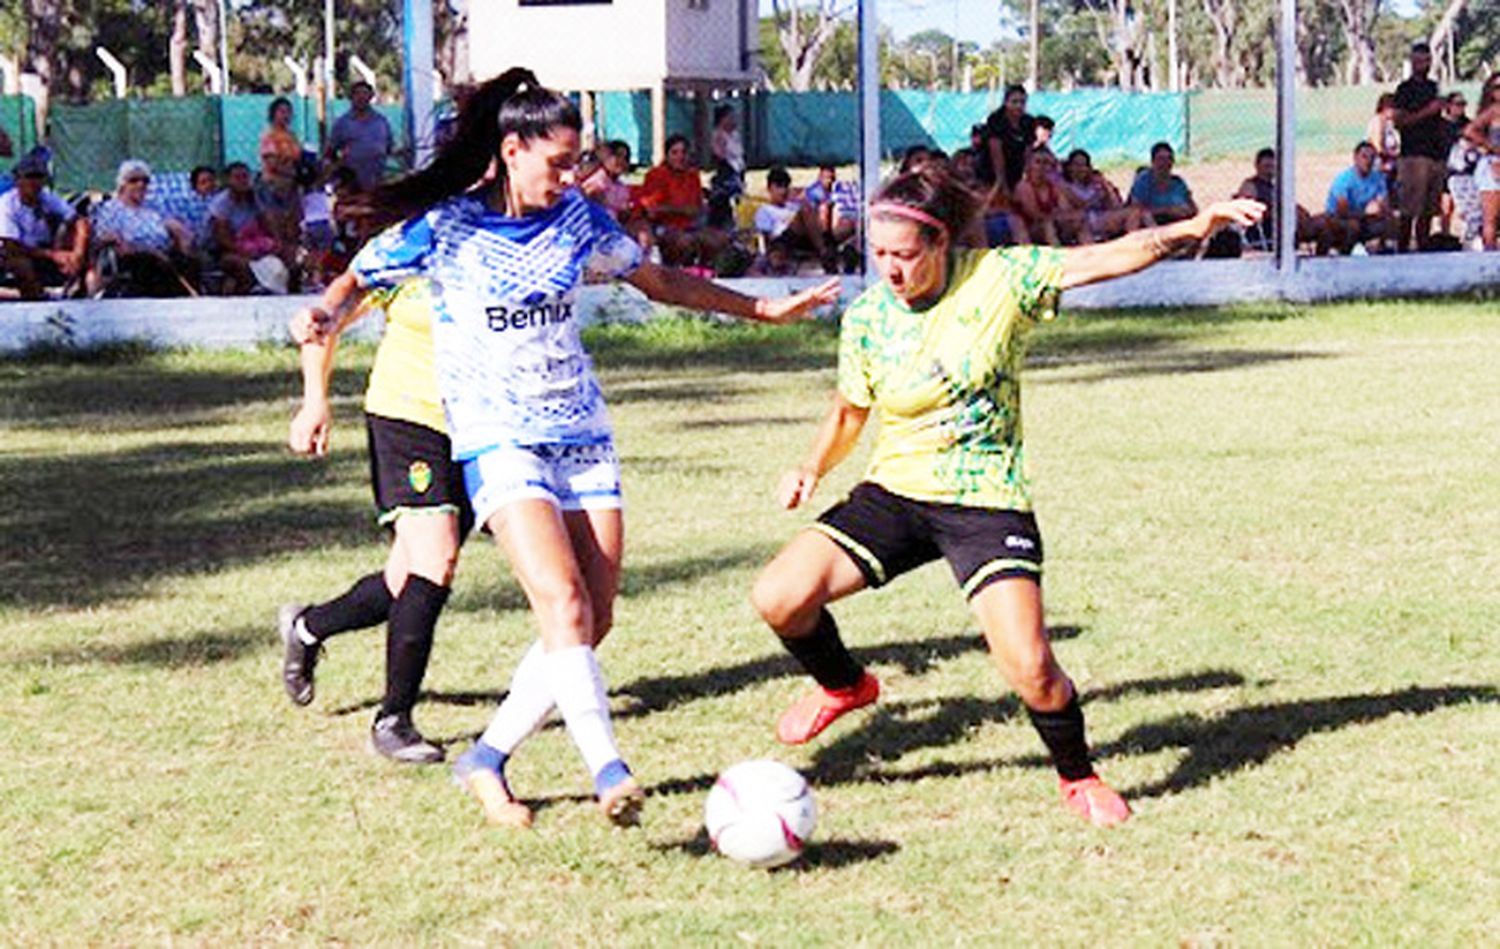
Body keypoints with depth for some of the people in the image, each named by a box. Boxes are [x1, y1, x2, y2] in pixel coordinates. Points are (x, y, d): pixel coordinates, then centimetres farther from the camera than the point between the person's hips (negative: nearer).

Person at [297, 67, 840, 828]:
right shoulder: (445, 226, -5)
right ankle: (608, 770, -30)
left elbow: (659, 281, 19)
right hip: (497, 439, -5)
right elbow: (359, 279, 3)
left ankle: (486, 760, 12)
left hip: (582, 432, 5)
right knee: (563, 601, -23)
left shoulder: (576, 220, 7)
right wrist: (325, 315, -20)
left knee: (593, 621, -2)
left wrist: (765, 309, 22)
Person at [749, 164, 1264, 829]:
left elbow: (1108, 257, -11)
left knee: (1030, 669, -18)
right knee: (779, 598, -14)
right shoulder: (866, 317, -1)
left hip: (986, 501, -3)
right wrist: (813, 469, 0)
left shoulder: (1000, 279, -9)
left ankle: (1077, 776, 14)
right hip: (894, 493, 3)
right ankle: (843, 686, 21)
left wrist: (1195, 227, -22)